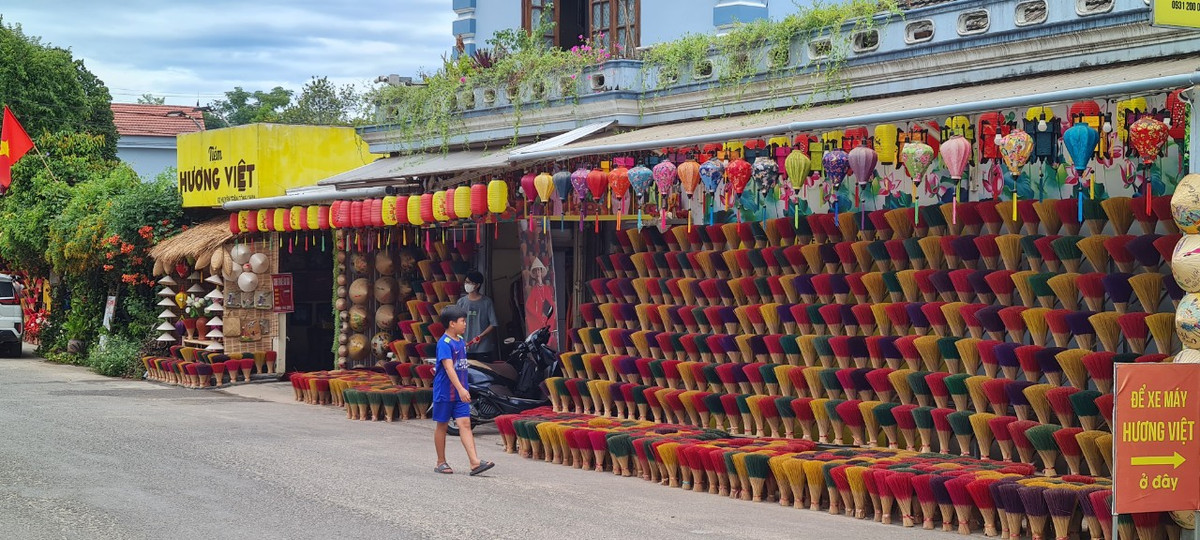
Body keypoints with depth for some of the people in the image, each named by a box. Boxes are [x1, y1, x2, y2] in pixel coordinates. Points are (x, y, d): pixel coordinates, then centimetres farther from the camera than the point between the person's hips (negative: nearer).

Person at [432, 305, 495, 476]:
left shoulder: (460, 341, 9)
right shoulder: (444, 343, -17)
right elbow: (448, 367, -26)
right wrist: (460, 389, -35)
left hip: (460, 393, 7)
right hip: (445, 391, -7)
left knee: (465, 424, -3)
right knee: (442, 426, 8)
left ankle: (475, 462, -13)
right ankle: (441, 462, 19)